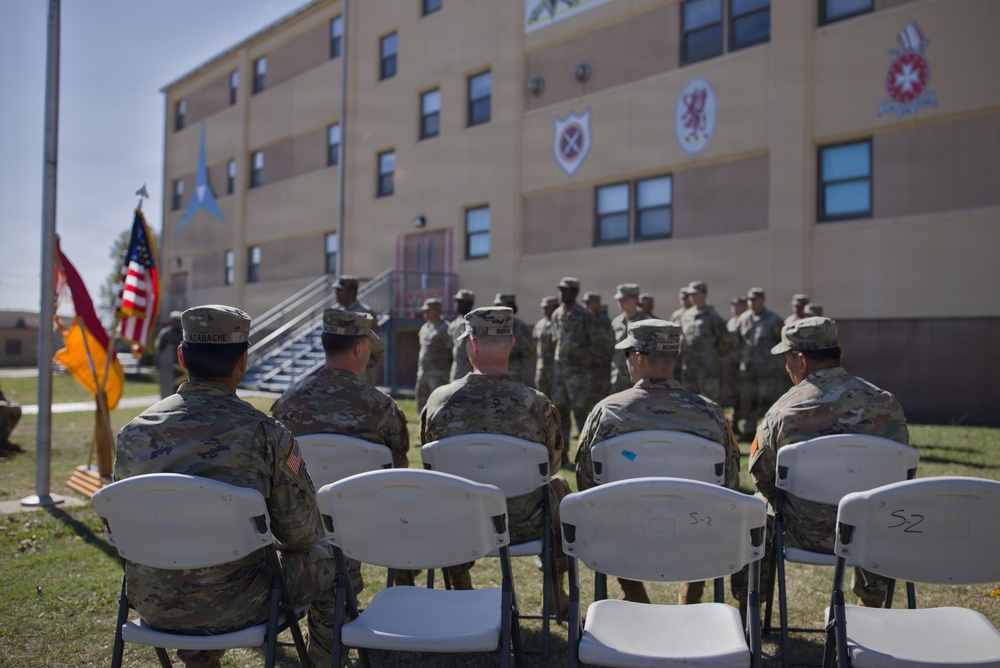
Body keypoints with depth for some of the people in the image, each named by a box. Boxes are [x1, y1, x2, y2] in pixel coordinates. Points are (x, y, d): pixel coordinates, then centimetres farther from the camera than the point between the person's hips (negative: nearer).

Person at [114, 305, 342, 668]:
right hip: (232, 607, -4)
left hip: (151, 604, 5)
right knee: (326, 560, 18)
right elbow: (301, 534, -8)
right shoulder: (264, 433, -16)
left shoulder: (133, 432, -4)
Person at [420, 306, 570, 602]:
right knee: (559, 487, 29)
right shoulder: (535, 403, -18)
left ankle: (461, 590, 45)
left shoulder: (438, 400, -13)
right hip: (523, 526, -1)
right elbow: (551, 463, 0)